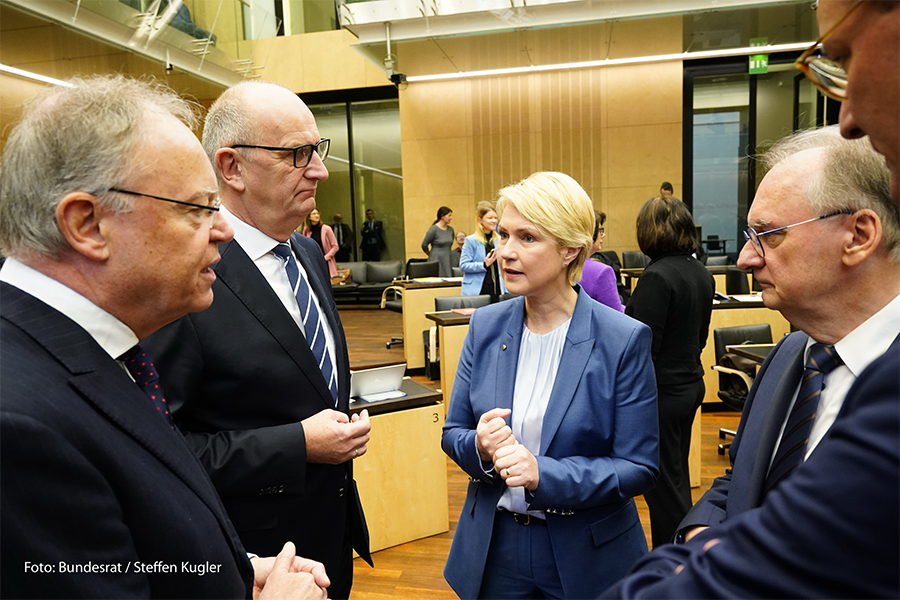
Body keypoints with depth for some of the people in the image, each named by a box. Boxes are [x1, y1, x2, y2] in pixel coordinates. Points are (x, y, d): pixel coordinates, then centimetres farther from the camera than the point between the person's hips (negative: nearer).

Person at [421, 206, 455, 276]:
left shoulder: (450, 229, 9)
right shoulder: (433, 229, -9)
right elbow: (424, 245, -5)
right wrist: (431, 254, 9)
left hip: (448, 261, 6)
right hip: (436, 261, -6)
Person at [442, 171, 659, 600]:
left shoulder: (624, 340, -16)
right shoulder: (485, 326, -5)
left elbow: (639, 468, -14)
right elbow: (453, 432, 2)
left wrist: (543, 473, -27)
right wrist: (479, 446, -20)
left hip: (587, 556, -2)